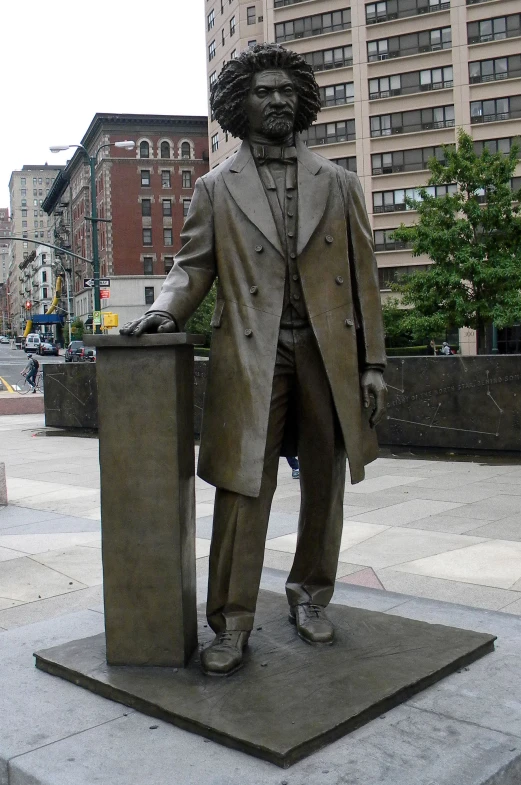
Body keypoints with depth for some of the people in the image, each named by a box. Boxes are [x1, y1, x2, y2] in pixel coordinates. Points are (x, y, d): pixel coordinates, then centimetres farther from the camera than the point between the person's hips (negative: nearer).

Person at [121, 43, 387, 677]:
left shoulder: (336, 182, 13)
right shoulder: (216, 189, 10)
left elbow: (362, 274, 9)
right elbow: (193, 265, 6)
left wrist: (373, 363, 3)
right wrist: (166, 310, -17)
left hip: (329, 351, 3)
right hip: (251, 356, -2)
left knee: (324, 483, 9)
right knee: (243, 488, -4)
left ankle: (309, 596, 27)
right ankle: (231, 622, 6)